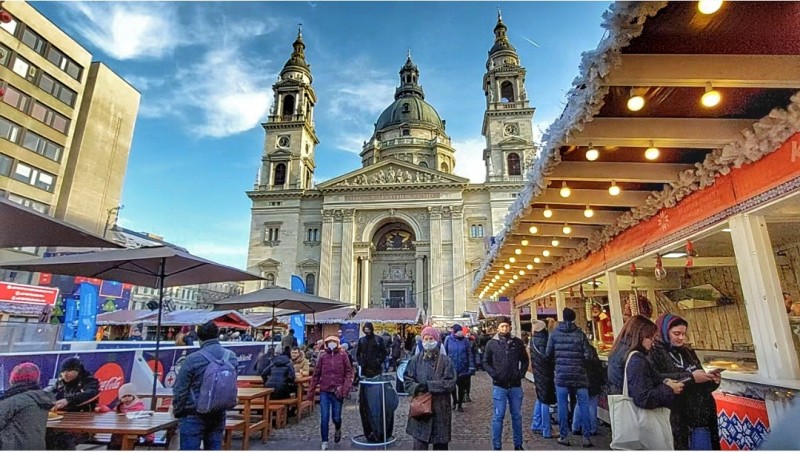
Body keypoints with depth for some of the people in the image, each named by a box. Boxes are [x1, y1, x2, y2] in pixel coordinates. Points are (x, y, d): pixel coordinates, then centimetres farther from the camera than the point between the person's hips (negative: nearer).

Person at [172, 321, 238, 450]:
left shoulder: (193, 359, -15)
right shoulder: (231, 357, -2)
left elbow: (180, 390, -7)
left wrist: (177, 411, 9)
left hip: (194, 416, -4)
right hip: (219, 415, 4)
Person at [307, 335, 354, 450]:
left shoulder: (343, 355, -3)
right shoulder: (322, 356, 0)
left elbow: (349, 372, -4)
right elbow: (316, 374, 5)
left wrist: (346, 388, -15)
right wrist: (311, 391, 6)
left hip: (338, 392, -1)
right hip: (324, 392, 1)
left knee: (336, 417, 10)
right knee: (324, 418, -1)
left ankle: (338, 430, 43)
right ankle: (324, 442, 14)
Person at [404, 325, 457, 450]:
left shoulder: (445, 360, -2)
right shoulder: (415, 360, 2)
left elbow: (450, 383, -10)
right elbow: (407, 380, 2)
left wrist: (429, 385, -17)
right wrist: (417, 388, -19)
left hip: (440, 409, 0)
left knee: (441, 443, 13)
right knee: (419, 444, 3)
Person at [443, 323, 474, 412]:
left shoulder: (465, 340, -9)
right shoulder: (448, 339, -11)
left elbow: (469, 354, -6)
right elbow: (444, 353, -4)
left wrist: (471, 367, -9)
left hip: (463, 369, 0)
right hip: (451, 368, 0)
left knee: (462, 387, 12)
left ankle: (460, 404, 30)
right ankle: (454, 402, 40)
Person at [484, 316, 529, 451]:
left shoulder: (518, 342, 1)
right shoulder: (492, 343, -3)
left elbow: (524, 360, 12)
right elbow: (486, 362, 3)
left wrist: (521, 374, -1)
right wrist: (494, 374, -10)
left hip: (516, 386, 2)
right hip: (499, 386, -2)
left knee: (517, 416, 13)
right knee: (498, 416, 2)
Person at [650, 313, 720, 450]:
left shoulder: (687, 352, 16)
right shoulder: (654, 353, -6)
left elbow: (702, 386, 20)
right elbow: (658, 380, -23)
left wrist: (712, 382, -1)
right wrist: (690, 377, -23)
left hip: (702, 417, 7)